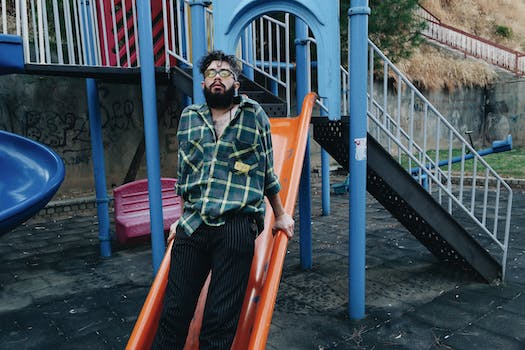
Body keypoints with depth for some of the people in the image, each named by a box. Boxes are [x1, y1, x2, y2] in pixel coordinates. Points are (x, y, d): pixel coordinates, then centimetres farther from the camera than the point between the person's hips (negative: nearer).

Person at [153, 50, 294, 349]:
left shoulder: (254, 114, 5)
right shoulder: (189, 116, 13)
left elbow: (267, 170, 10)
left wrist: (281, 215, 14)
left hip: (236, 227, -2)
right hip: (192, 226, 3)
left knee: (220, 322, 2)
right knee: (174, 312, 6)